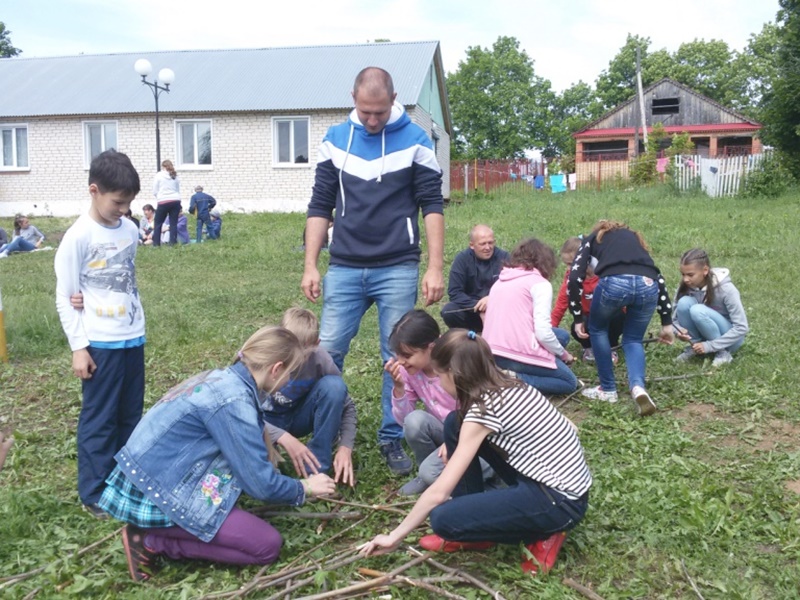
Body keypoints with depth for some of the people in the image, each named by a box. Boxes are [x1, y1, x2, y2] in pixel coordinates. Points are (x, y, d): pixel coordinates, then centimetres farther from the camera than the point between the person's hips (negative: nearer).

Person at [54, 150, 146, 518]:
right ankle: (95, 493, 16)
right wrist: (78, 346, -11)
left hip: (133, 338, 6)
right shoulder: (78, 237, -12)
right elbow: (64, 298, -9)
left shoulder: (130, 230, 5)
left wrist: (138, 326, 6)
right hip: (100, 343, -6)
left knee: (131, 414, 14)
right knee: (99, 419, 4)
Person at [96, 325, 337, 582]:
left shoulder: (222, 378, 6)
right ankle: (151, 540, -4)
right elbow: (261, 484, -17)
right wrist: (304, 488, 1)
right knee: (268, 545, -6)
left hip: (146, 477, 9)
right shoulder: (233, 400, -21)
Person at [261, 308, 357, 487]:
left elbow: (346, 405, -13)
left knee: (333, 385, -28)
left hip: (298, 418, 2)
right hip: (267, 423, -2)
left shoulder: (320, 359, -24)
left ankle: (317, 470, -17)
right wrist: (284, 438, -43)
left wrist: (345, 447, -28)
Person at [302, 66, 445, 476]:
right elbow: (320, 207, 9)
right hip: (345, 268, 2)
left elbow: (432, 206, 0)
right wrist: (310, 266, 3)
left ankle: (392, 439, 19)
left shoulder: (415, 140, 1)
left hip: (398, 269, -2)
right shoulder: (335, 139, 7)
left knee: (398, 358, 4)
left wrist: (435, 268, -8)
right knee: (327, 352, 1)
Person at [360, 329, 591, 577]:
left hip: (559, 502, -9)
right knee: (455, 424, 5)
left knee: (442, 519, -18)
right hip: (561, 482, 9)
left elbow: (438, 493, -18)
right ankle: (472, 526, 14)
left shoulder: (483, 409, -20)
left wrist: (394, 536, -8)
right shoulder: (508, 386, 4)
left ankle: (540, 535, 0)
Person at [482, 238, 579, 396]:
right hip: (519, 354, -7)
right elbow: (543, 332, -13)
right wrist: (563, 354, 5)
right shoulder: (540, 283, -4)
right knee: (570, 382, 15)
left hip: (492, 355, 7)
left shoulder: (500, 280, 18)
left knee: (562, 335, 22)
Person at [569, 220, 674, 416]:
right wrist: (667, 323, 29)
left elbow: (575, 277, 14)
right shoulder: (635, 237, 38)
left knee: (598, 329, 26)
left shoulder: (593, 238, 30)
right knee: (633, 339, 24)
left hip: (614, 283, -3)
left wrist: (578, 318, 18)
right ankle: (638, 386, -2)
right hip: (647, 285, 3)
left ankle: (608, 389, 27)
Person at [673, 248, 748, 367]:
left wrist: (709, 346, -28)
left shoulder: (725, 288, -24)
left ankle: (723, 352, -15)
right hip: (705, 335, 4)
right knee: (684, 302, -23)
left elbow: (742, 327, -23)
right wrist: (678, 329, -27)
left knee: (698, 310, -32)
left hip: (730, 338, -4)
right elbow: (675, 317, -2)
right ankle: (695, 346, -7)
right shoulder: (686, 286, -11)